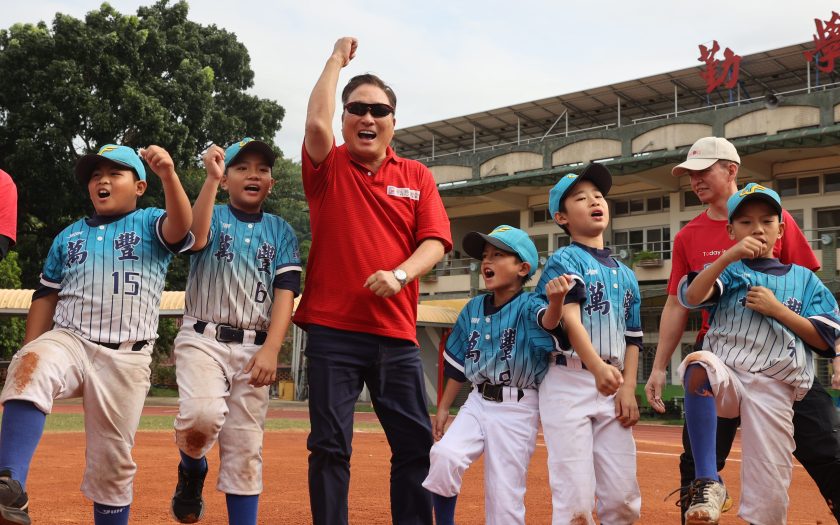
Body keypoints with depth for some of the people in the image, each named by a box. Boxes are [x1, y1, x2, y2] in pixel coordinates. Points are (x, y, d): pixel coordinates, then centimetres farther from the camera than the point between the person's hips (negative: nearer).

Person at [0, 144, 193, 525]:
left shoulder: (150, 223, 6)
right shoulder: (69, 236, 18)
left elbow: (180, 227, -18)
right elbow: (46, 298, 19)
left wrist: (169, 175, -35)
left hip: (127, 358, -1)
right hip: (69, 341, 2)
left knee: (112, 460, 3)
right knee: (30, 368, -33)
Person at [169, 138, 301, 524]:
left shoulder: (281, 231, 12)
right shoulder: (212, 216, 8)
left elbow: (285, 290, 1)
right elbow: (196, 236, -17)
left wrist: (270, 350, -12)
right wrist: (211, 178, -23)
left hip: (254, 348, 2)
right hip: (203, 340, -2)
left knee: (245, 452, 0)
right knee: (203, 414, -27)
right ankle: (191, 471, 5)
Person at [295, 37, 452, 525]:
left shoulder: (417, 176, 10)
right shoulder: (329, 167, 5)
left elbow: (435, 241, 1)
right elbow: (317, 123, -15)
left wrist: (399, 274, -18)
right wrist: (337, 59, -2)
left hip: (396, 332, 2)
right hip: (332, 329, -2)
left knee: (416, 444, 3)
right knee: (330, 446, 1)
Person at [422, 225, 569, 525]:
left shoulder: (528, 306, -9)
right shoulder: (473, 308, 7)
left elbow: (548, 320, -34)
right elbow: (459, 365, 14)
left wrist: (556, 301, -56)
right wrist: (444, 407, 14)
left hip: (518, 409, -4)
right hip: (478, 402, 4)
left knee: (504, 499, -2)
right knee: (444, 455, -22)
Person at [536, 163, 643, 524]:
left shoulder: (626, 275, 18)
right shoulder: (564, 260, -1)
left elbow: (633, 338, 17)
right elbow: (570, 319, -17)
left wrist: (629, 389, 2)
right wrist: (598, 368, -33)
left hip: (614, 388, 6)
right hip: (569, 382, -6)